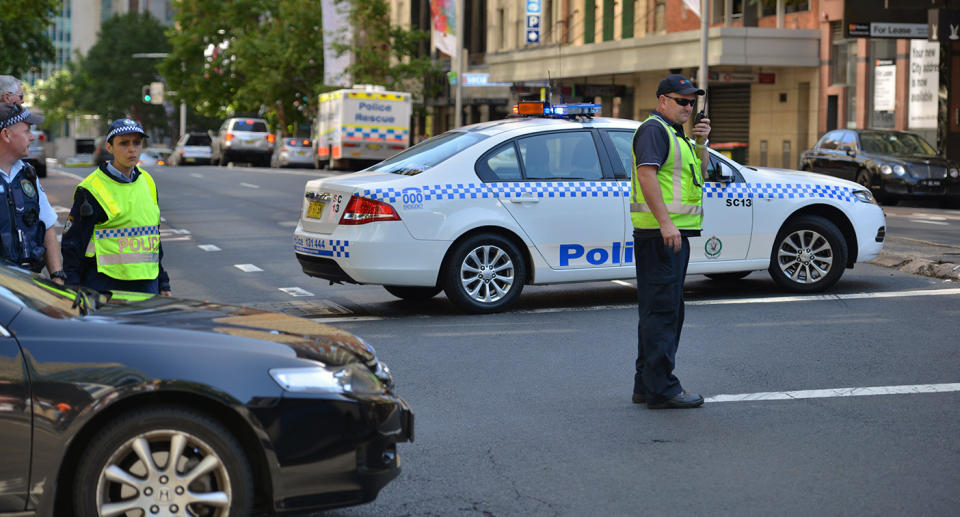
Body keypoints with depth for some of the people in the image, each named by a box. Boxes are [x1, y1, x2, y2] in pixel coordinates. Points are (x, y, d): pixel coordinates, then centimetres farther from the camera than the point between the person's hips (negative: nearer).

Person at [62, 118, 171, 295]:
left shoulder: (147, 182, 13)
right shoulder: (91, 190, -7)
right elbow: (72, 244, -5)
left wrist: (163, 284, 20)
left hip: (146, 286, 6)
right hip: (104, 285, -5)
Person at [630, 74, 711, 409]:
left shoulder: (675, 134, 23)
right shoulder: (654, 129, -9)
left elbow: (696, 172, 29)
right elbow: (646, 173, -22)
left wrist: (700, 142, 12)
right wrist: (665, 222, -29)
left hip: (674, 233, 11)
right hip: (660, 233, -11)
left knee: (665, 311, 14)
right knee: (662, 309, -10)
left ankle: (646, 386, 21)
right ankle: (661, 389, -9)